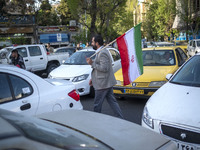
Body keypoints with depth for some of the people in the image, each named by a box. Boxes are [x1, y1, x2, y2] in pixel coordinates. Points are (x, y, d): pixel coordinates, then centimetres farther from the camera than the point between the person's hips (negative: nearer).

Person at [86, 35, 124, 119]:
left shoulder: (102, 53, -19)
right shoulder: (101, 52, 15)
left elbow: (104, 68, -27)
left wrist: (92, 63, -21)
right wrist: (93, 79, 21)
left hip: (102, 83, -10)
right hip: (107, 83, 10)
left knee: (97, 105, 2)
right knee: (112, 101, 12)